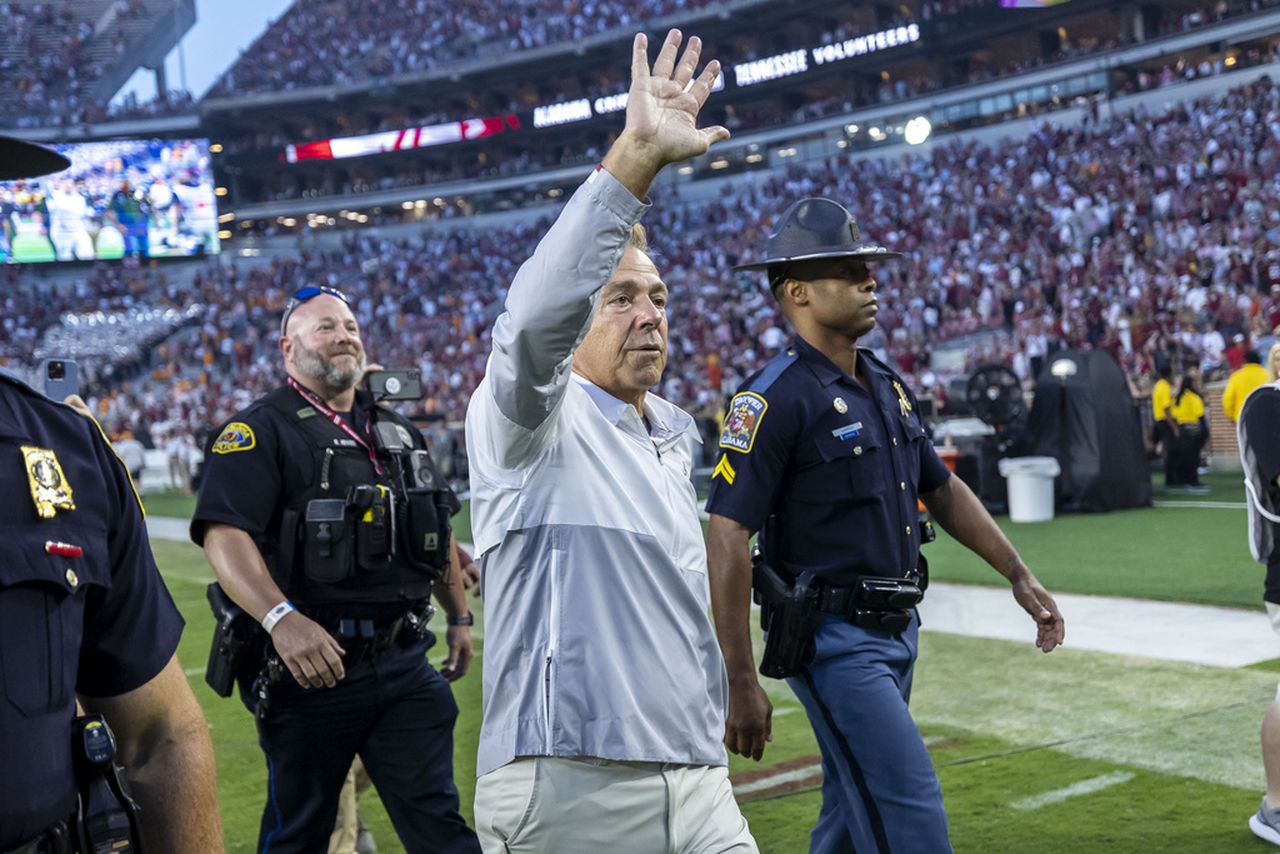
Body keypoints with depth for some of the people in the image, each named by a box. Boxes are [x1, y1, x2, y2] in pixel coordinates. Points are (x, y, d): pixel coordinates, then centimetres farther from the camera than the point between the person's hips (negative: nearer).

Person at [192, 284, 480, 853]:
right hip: (309, 664, -5)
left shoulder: (397, 433, 16)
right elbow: (223, 535, -19)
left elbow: (436, 533, 26)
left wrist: (459, 617, 23)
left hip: (403, 662, 5)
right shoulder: (262, 431, -6)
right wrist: (281, 618, -32)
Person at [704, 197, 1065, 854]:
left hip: (896, 630, 8)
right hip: (832, 641, -8)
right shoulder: (776, 397, -16)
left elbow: (942, 490, 22)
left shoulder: (888, 387, 11)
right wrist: (741, 685, -22)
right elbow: (727, 540, -20)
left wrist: (1020, 577, 17)